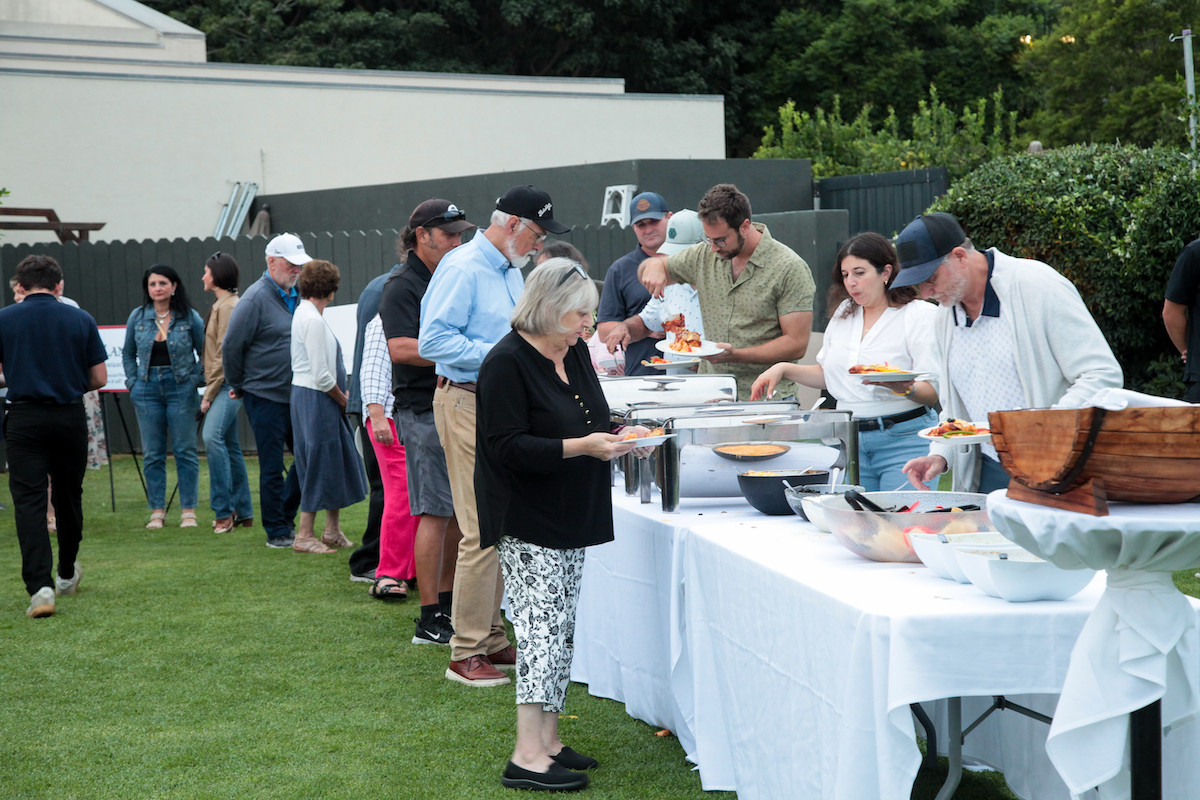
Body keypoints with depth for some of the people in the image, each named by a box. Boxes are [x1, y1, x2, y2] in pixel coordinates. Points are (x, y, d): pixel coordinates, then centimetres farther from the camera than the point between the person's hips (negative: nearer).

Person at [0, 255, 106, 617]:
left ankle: (40, 586, -17)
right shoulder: (81, 319, 1)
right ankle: (67, 574, 35)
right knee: (69, 496, 18)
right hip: (71, 417, 2)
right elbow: (99, 378, 3)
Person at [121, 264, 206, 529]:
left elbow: (205, 353, 5)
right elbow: (128, 354, 15)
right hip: (147, 389, 2)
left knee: (185, 450, 0)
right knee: (152, 454, 5)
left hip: (181, 388, -2)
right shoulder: (137, 317, 4)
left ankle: (188, 510, 6)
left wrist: (196, 380, -3)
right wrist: (133, 383, 6)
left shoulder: (190, 317, -2)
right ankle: (157, 510, 12)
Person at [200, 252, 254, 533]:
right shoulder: (222, 305, 19)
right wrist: (210, 390, 17)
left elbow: (225, 354, -16)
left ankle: (224, 510, -23)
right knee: (230, 445, 11)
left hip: (228, 383, -11)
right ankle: (243, 513, 15)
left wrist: (209, 393, -15)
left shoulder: (228, 306, -11)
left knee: (213, 436, -23)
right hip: (226, 385, 11)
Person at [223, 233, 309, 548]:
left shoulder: (297, 296, 12)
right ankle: (277, 532, 9)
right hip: (266, 397, -7)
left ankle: (284, 516, 26)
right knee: (272, 468, 0)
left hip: (297, 394, 7)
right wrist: (238, 386, 1)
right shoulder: (256, 299, -12)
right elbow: (231, 345, -10)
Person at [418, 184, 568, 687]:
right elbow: (433, 342, -20)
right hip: (468, 405, -10)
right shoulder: (462, 269, -13)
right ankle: (466, 653, -3)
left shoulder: (510, 270, 17)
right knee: (482, 532, -10)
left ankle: (490, 638, 22)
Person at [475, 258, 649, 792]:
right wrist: (582, 446, -25)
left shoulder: (574, 353, 11)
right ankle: (528, 757, -11)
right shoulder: (508, 363, -16)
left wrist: (617, 437, 3)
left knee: (560, 628, 11)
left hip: (568, 518, 9)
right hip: (526, 522, -9)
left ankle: (547, 740, 19)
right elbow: (508, 447, -21)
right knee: (542, 626, -12)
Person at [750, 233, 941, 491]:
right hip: (851, 439, 6)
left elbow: (934, 392, -11)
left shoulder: (921, 315, -5)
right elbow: (827, 374, 25)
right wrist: (784, 369, 11)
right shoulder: (844, 312, 15)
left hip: (903, 440, -5)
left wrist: (902, 387, -31)